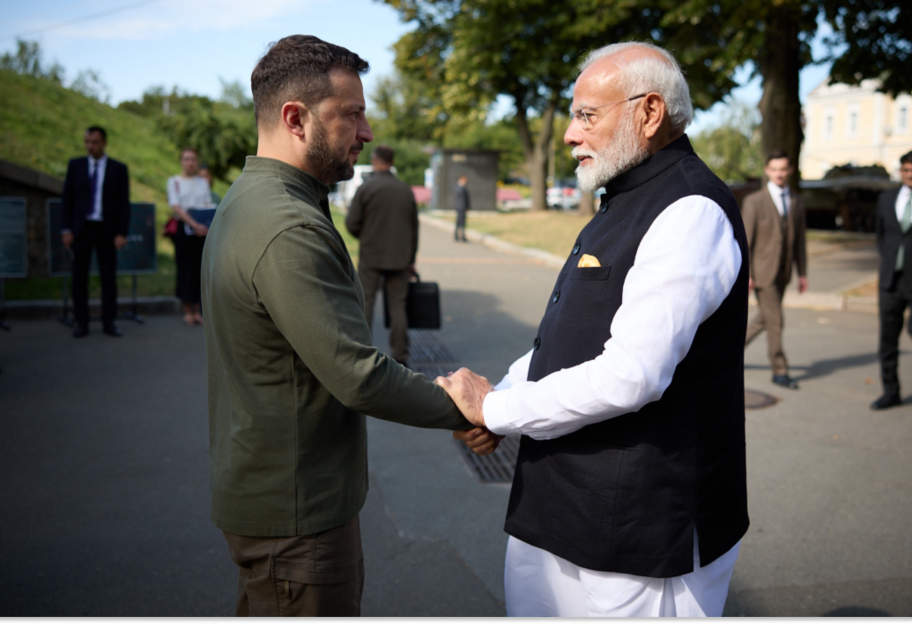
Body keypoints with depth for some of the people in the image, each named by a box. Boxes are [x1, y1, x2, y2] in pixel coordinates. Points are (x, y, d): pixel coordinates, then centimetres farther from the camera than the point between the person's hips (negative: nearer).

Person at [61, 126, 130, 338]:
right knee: (79, 276, 3)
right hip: (81, 228, 1)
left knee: (109, 276, 2)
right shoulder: (75, 165, 6)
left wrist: (122, 233, -7)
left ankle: (109, 322, 10)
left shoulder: (119, 169, 2)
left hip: (107, 230, -1)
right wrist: (66, 229, -3)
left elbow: (124, 203, 1)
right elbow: (67, 199, 6)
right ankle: (81, 323, 10)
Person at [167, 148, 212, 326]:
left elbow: (209, 206, 9)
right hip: (184, 229, -3)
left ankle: (197, 310, 8)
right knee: (185, 268, -3)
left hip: (203, 230, 3)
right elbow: (176, 206, -6)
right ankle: (187, 310, 4)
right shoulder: (174, 181, 5)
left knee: (199, 268, 2)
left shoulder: (203, 182, 15)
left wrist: (206, 225, -11)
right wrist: (194, 224, -19)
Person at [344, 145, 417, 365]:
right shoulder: (406, 190, 5)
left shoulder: (365, 188, -8)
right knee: (397, 306, 5)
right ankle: (400, 356, 6)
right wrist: (411, 259, 18)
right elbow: (414, 228, 10)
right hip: (400, 259, 3)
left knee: (364, 303, 4)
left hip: (370, 257, -3)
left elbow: (351, 223, -8)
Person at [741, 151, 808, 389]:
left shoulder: (797, 203, 8)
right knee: (775, 321, -4)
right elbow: (745, 240, -9)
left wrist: (802, 273, 8)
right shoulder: (753, 201, -6)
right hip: (762, 271, -5)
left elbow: (799, 241, 11)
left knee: (764, 318, 14)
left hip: (782, 272, 5)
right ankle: (780, 371, 6)